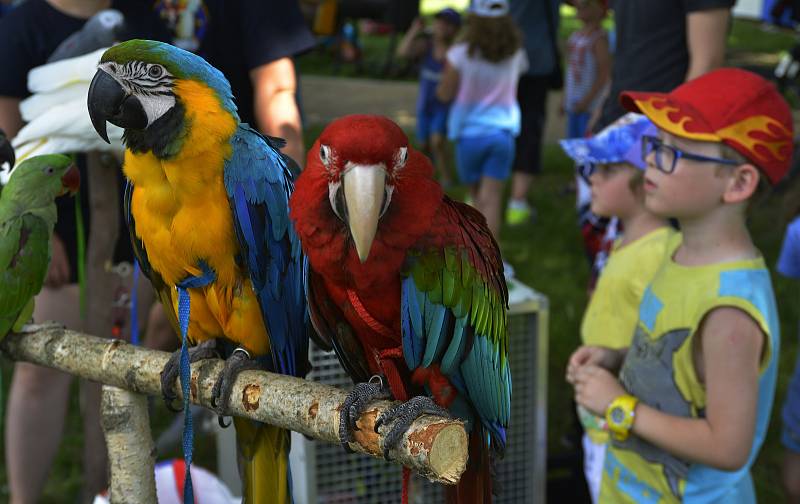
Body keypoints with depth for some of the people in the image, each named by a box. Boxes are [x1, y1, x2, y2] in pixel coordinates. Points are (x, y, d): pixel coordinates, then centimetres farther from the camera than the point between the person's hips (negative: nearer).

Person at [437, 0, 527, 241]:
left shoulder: (461, 54, -11)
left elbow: (445, 94, -5)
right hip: (503, 132, 1)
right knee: (491, 198, -1)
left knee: (476, 194, 17)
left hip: (469, 133, -1)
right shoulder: (516, 55, -1)